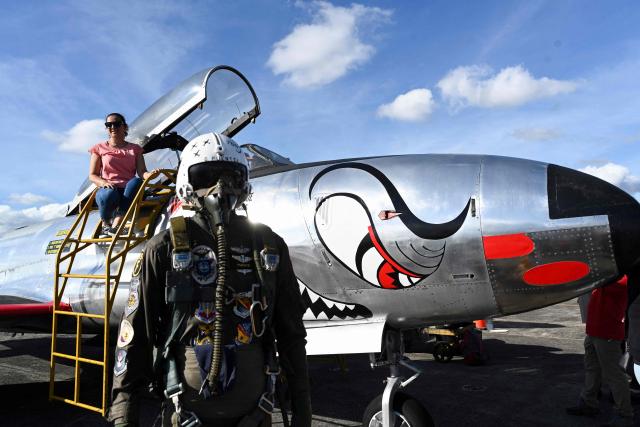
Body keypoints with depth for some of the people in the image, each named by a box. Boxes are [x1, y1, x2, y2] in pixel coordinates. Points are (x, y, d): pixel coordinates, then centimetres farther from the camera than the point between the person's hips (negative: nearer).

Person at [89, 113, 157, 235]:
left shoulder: (135, 149, 16)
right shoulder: (99, 148, 14)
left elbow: (142, 172, 2)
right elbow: (92, 175, 9)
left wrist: (150, 174, -23)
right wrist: (103, 182, -14)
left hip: (128, 192, 1)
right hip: (107, 189, -1)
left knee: (136, 181, -35)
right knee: (110, 194, -39)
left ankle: (116, 225, -35)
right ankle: (105, 224, -7)